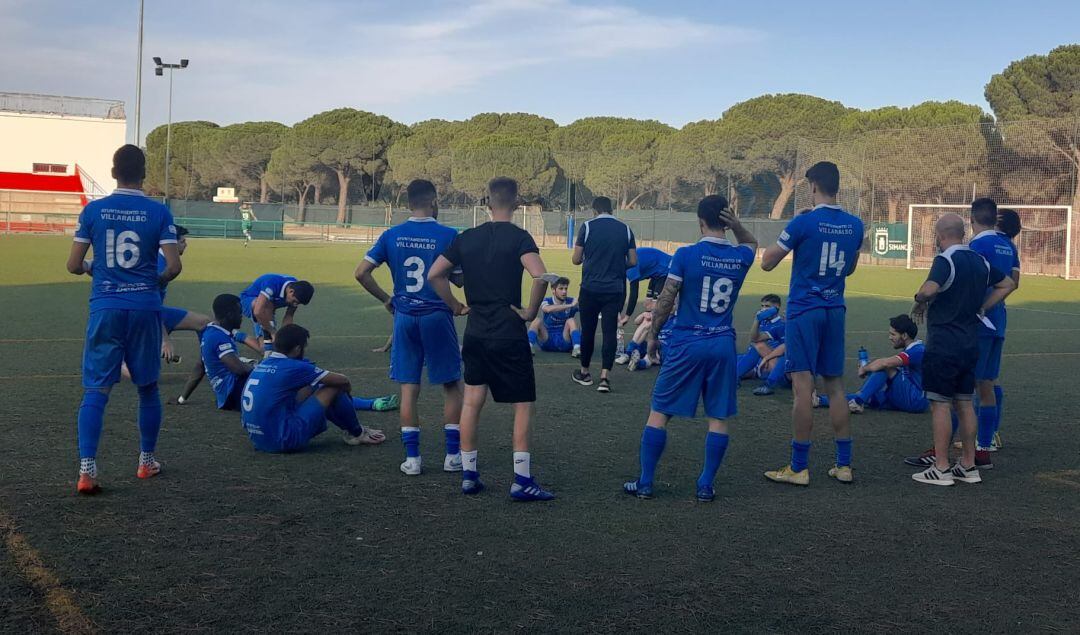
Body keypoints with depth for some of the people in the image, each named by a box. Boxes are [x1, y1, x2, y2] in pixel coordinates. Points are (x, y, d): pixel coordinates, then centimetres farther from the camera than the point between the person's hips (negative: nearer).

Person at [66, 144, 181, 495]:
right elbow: (173, 266, -7)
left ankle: (87, 468, -11)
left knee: (96, 390, 1)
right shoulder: (158, 212, -3)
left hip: (105, 308, 0)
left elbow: (74, 265, 2)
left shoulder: (93, 210, 0)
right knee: (148, 388, 15)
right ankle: (147, 461, 26)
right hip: (145, 308, 0)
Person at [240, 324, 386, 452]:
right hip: (283, 441, -8)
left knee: (311, 389, 21)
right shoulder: (294, 367, -14)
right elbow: (342, 380, -5)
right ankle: (357, 434, 19)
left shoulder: (263, 364, 9)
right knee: (334, 388, -2)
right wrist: (347, 388, 18)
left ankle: (349, 428, 32)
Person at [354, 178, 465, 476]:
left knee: (409, 388, 8)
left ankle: (412, 457, 9)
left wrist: (386, 299, 9)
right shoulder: (447, 235, -8)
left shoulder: (392, 235, 1)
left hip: (405, 317, 3)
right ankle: (453, 454, 12)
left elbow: (361, 273, -2)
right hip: (437, 316, -2)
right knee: (451, 386, 10)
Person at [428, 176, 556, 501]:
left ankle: (468, 474, 16)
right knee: (523, 405, 3)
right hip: (509, 334, -5)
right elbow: (540, 277, -25)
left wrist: (456, 305, 12)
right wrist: (530, 312, -12)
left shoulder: (466, 238, 5)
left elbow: (434, 274, 5)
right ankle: (522, 480, 0)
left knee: (472, 402, 12)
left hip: (475, 333, 5)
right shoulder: (518, 237, -10)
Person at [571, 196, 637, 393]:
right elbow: (633, 261, 5)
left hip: (590, 288, -1)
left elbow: (576, 259, -3)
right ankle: (604, 377, -6)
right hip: (615, 290, 1)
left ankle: (584, 372, 26)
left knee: (588, 331, 12)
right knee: (610, 332, 2)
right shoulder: (625, 229, 3)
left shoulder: (588, 227, -5)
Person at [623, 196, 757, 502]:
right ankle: (706, 485, 12)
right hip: (723, 345, 3)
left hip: (686, 344, -3)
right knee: (718, 417, 11)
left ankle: (645, 483, 11)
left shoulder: (686, 255, -10)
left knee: (659, 413, 7)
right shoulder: (740, 257, 1)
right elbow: (751, 242, 26)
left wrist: (653, 335, 7)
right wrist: (735, 224, 6)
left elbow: (665, 302, -8)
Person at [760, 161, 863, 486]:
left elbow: (767, 263, -4)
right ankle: (843, 465, 14)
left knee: (803, 384, -5)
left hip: (804, 310, -5)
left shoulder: (803, 222, -12)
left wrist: (786, 237, 9)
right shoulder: (855, 225, 5)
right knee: (835, 385, 11)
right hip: (835, 310, 5)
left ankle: (799, 468, -1)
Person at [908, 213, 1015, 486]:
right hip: (971, 343, 8)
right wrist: (980, 308, 16)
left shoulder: (945, 260, -14)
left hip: (943, 344, -8)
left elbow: (929, 290, -30)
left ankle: (941, 468, 0)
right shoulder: (980, 261, 10)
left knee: (940, 404, -2)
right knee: (964, 403, 14)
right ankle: (968, 466, 19)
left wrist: (918, 304, -9)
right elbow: (1008, 284, 21)